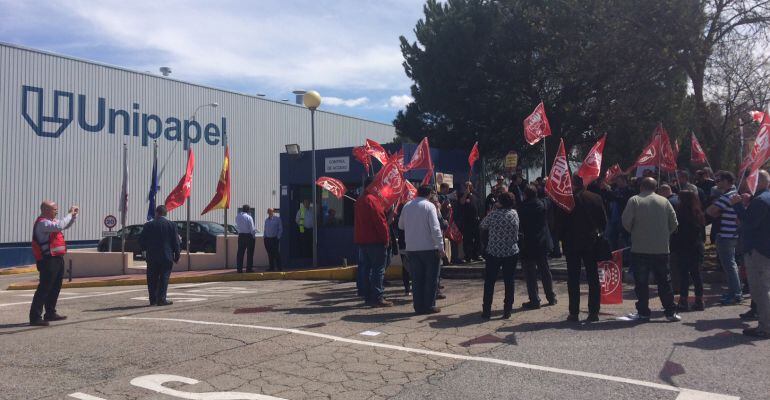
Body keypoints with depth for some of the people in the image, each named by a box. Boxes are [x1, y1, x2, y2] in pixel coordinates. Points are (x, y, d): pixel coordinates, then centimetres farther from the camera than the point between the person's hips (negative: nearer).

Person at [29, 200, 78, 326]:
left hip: (57, 259, 10)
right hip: (48, 260, -10)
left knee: (55, 287, 17)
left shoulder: (51, 221, 16)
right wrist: (70, 213, -19)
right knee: (44, 288, -10)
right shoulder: (42, 223, -15)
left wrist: (74, 215, 14)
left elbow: (66, 225, 30)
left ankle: (50, 313, 28)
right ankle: (35, 317, -7)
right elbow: (60, 226, -30)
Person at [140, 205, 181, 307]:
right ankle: (161, 299, -2)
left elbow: (141, 241, 2)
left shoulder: (148, 225, -1)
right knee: (164, 278, 2)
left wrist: (147, 249, 20)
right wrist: (177, 255, 6)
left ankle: (153, 299, 12)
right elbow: (176, 242, -3)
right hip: (167, 257, -1)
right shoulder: (172, 225, -3)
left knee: (152, 279, 10)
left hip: (152, 257, 1)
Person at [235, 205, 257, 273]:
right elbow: (252, 229, -11)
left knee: (240, 252, 7)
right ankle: (249, 268, 4)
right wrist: (253, 236, 0)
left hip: (240, 236, 5)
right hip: (249, 235, -5)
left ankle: (239, 268, 8)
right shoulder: (249, 217, -13)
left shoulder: (237, 217, 4)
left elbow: (237, 227, 12)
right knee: (249, 253, 3)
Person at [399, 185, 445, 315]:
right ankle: (429, 306, 7)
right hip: (429, 248, -5)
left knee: (416, 278, 10)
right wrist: (440, 247, -12)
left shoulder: (407, 206, 6)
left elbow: (400, 225, 18)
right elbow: (435, 228, -15)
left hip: (411, 248, 5)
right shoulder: (429, 206, -9)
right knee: (431, 278, 6)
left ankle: (418, 306, 12)